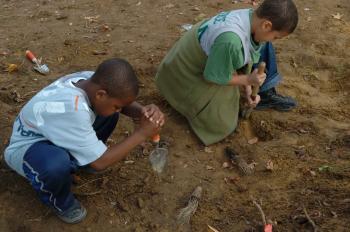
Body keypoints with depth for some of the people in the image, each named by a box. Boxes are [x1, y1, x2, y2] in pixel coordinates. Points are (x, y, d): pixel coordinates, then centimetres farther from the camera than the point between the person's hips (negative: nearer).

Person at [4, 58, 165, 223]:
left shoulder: (90, 80, -19)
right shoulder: (71, 109, -41)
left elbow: (124, 102, -1)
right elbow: (100, 163, -32)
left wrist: (144, 112, -23)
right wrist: (141, 134, -28)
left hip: (57, 133, 7)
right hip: (26, 148, -7)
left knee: (109, 114, -6)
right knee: (58, 163, -39)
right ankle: (59, 202, -4)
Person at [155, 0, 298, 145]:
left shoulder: (251, 17, -14)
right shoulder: (230, 40, -41)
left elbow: (246, 57, 1)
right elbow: (213, 76, -27)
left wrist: (248, 88, -5)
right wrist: (248, 80, -17)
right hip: (188, 73, -8)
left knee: (262, 47, 1)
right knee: (223, 125, -11)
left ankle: (266, 95, 14)